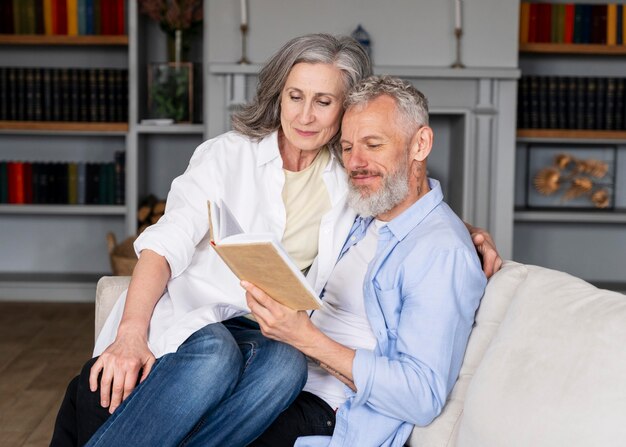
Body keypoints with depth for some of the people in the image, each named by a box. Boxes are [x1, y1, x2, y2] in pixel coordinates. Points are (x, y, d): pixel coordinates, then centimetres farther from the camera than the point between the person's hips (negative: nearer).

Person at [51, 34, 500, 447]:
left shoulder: (352, 179, 11)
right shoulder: (228, 153, 0)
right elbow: (168, 242, -10)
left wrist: (467, 231, 2)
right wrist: (131, 332, -26)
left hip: (267, 332, 3)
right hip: (186, 311, -3)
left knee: (285, 364, -34)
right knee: (215, 356, -38)